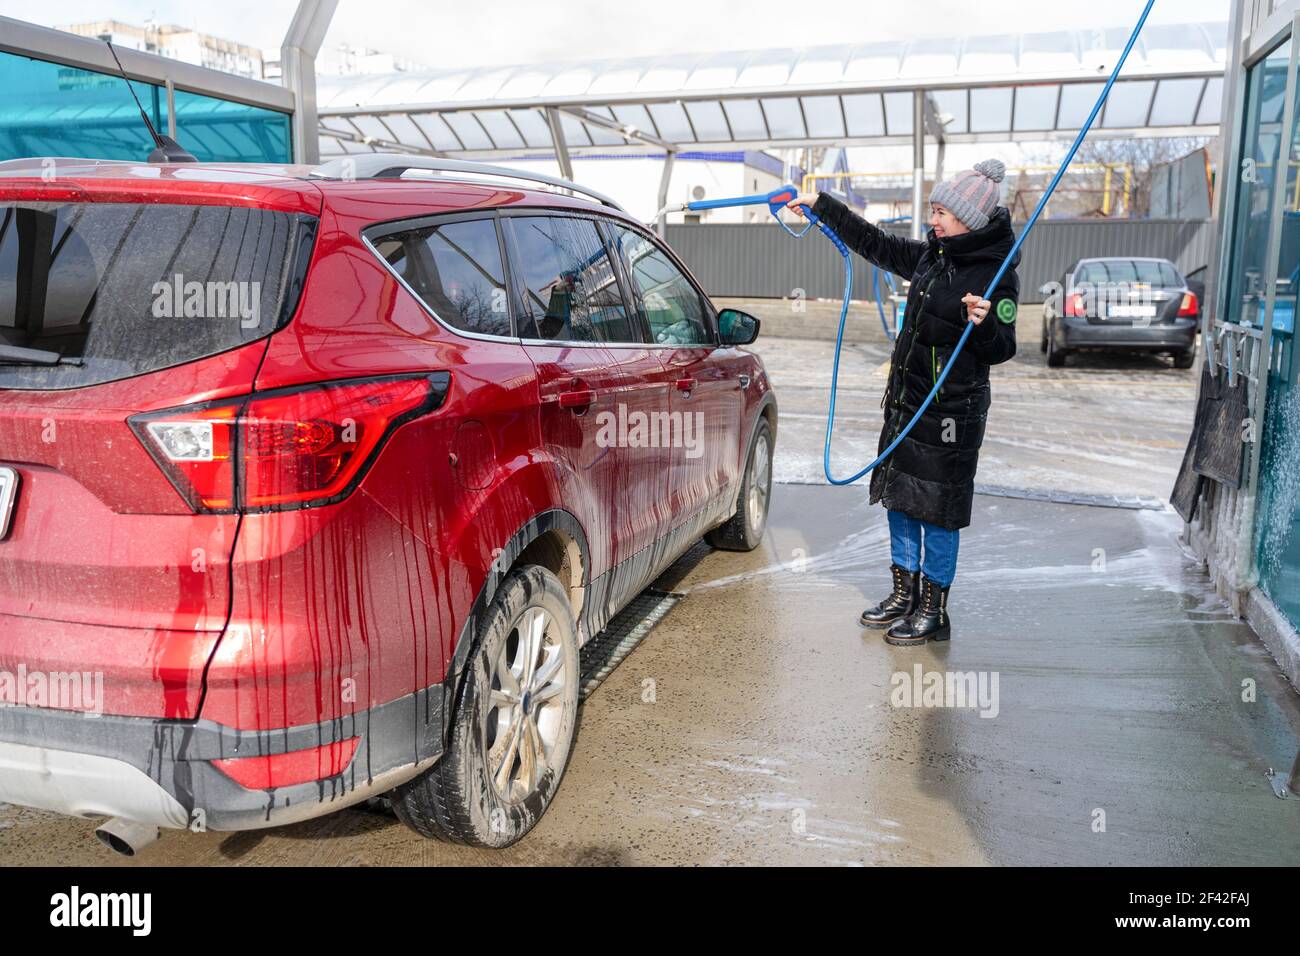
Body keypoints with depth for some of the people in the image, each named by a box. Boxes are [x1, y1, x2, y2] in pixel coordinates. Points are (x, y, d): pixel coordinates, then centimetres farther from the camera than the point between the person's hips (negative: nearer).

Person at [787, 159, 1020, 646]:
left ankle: (933, 614, 15)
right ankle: (904, 596, 30)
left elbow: (1001, 350, -12)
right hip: (905, 403, 8)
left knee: (938, 512, 1)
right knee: (899, 500, 15)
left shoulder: (996, 275, -14)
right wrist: (821, 204, 18)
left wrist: (984, 323, -33)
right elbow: (875, 244, 17)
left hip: (951, 413, -8)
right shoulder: (930, 255, 7)